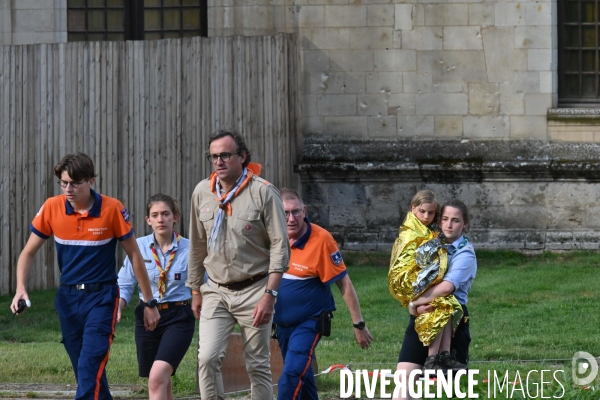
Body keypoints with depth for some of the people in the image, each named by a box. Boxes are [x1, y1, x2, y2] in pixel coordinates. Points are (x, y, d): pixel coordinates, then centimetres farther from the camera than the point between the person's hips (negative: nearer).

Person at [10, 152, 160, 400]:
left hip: (101, 297, -4)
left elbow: (134, 255, -1)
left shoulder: (112, 209, -11)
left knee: (90, 369, -17)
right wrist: (21, 288, -12)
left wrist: (150, 303, 1)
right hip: (67, 297, 4)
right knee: (84, 371, 9)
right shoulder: (51, 208, -4)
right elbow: (29, 252, 5)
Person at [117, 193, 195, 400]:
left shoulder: (188, 249, -7)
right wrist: (117, 308, -15)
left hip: (178, 318, -3)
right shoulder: (139, 247, -2)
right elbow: (125, 285, 2)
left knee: (157, 377, -20)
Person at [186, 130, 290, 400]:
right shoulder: (202, 192, 4)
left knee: (258, 365, 2)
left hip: (253, 290, -3)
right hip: (216, 291, 3)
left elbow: (280, 247, -10)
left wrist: (269, 295, -16)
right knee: (207, 358, -12)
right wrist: (195, 291, 16)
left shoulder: (263, 192, -9)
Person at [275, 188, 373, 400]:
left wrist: (358, 324, -11)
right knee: (301, 376, 18)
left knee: (292, 375, -21)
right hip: (282, 322, 6)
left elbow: (343, 282, -13)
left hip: (310, 321, -6)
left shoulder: (321, 239, -19)